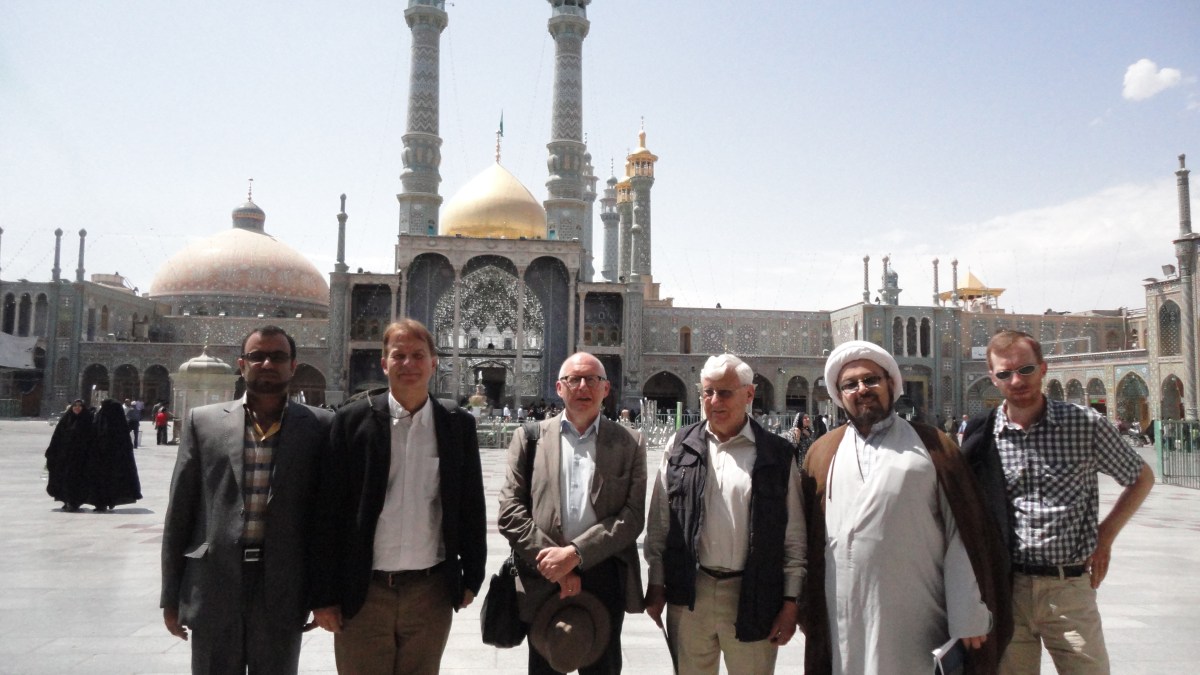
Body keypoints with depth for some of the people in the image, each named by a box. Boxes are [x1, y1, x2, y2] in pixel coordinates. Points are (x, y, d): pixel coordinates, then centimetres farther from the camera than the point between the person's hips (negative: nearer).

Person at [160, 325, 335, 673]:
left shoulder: (319, 426, 0)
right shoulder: (203, 421, 4)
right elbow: (180, 511, 5)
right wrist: (171, 595, 4)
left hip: (283, 592, -1)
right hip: (213, 589, 1)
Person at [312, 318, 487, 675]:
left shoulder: (459, 425, 2)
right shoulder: (353, 419, -3)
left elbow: (472, 506, 7)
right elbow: (331, 508, -3)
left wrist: (472, 578, 7)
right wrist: (325, 594, -3)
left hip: (431, 592, 1)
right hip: (363, 592, -1)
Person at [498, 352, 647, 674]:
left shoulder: (630, 443, 3)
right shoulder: (529, 437, 4)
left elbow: (633, 515, -5)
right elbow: (510, 512, -2)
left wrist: (575, 553, -14)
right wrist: (550, 561, -11)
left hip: (605, 581, 0)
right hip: (543, 581, 1)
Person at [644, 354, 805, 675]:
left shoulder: (777, 454, 0)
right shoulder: (680, 446, 3)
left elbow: (793, 536, 1)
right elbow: (659, 523, 6)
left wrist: (790, 601, -1)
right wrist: (656, 585, 5)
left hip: (753, 598, -1)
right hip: (688, 594, 2)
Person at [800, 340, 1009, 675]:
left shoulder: (932, 445, 3)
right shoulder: (821, 454, 10)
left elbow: (961, 536, -1)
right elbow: (810, 538, 11)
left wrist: (969, 617, -6)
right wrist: (809, 612, 9)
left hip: (920, 621, -2)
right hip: (845, 623, 2)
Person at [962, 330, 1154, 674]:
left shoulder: (1086, 424, -3)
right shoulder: (979, 436, -1)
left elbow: (1142, 479, 12)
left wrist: (1104, 535, 4)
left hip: (1070, 586, -1)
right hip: (1005, 589, 1)